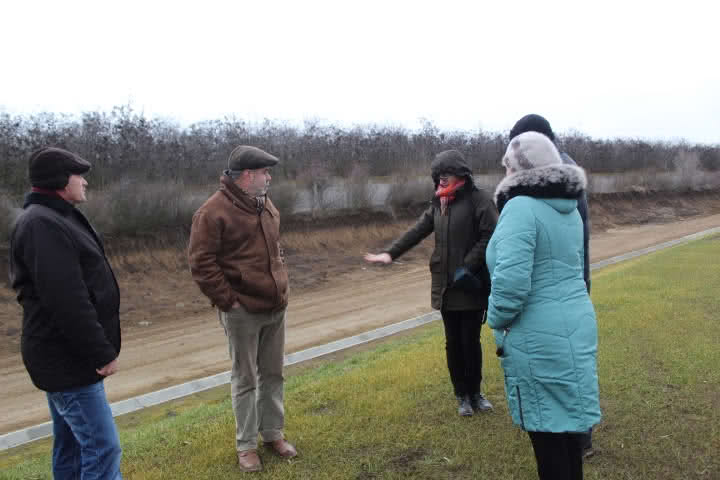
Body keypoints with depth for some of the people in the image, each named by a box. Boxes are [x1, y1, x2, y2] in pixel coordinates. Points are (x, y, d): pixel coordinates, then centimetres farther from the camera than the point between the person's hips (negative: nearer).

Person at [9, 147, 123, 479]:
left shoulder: (54, 218, 15)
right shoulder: (43, 225, -20)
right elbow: (67, 302, -26)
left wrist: (98, 348, 19)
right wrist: (102, 352, -20)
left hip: (66, 356, 11)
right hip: (68, 361, -11)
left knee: (71, 446, 18)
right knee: (103, 448, -7)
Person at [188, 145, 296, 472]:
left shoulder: (266, 206, 11)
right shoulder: (214, 212, -13)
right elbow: (201, 262, -15)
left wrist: (281, 288, 13)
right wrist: (226, 300, -15)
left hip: (276, 308, 7)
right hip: (243, 312, -7)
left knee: (273, 375, 15)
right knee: (245, 379, 6)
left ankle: (272, 433, 31)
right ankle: (246, 445, 21)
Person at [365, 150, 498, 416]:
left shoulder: (478, 200, -8)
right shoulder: (439, 204, 13)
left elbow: (489, 237, -15)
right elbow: (418, 231, 11)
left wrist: (467, 267, -20)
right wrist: (391, 253, 0)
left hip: (471, 286, -5)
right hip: (446, 286, 5)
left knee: (471, 341, 5)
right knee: (453, 343, 11)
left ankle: (475, 392, 26)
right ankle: (462, 395, 26)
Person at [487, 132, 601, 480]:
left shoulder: (521, 207, -18)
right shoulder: (569, 209, 9)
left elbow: (511, 279, -26)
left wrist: (497, 320, -11)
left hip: (540, 337, -8)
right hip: (576, 326, 9)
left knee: (547, 429, 6)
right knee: (569, 418, 20)